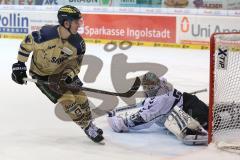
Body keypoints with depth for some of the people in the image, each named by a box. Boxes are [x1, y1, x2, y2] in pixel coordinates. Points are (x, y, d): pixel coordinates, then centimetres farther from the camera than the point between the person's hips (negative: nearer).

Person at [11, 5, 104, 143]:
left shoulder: (78, 43, -18)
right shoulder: (45, 34, -32)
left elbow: (75, 63, -5)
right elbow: (26, 44, -15)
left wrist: (69, 74, -25)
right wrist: (20, 66, -11)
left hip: (63, 71, 5)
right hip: (42, 75, -5)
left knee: (80, 96, -5)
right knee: (67, 99, -14)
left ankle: (90, 123, 16)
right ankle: (87, 127, 0)